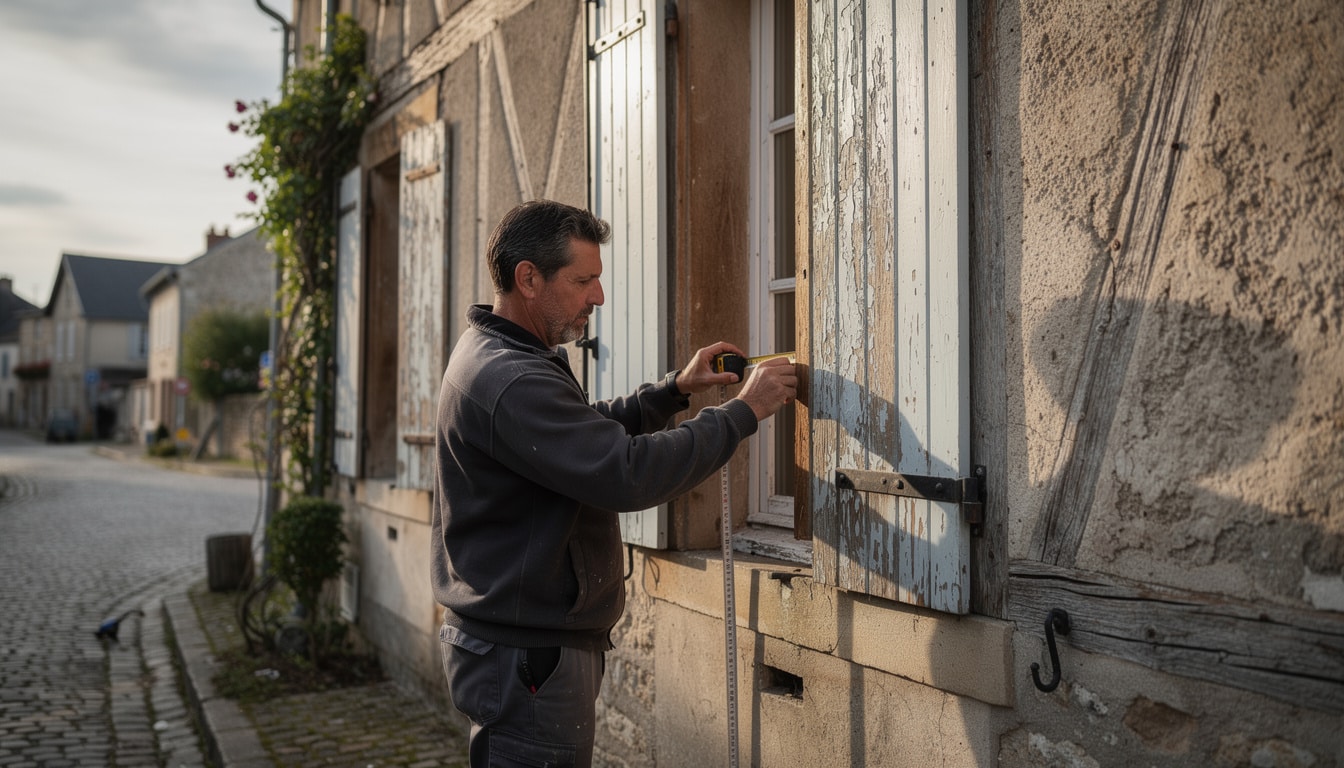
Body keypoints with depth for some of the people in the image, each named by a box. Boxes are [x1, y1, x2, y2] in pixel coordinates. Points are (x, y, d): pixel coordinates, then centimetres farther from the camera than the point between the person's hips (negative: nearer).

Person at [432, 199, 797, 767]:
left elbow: (589, 433, 21)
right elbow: (628, 473, -30)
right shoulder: (512, 383, -24)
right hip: (527, 657, -11)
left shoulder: (491, 354, 11)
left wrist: (674, 390, 9)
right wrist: (743, 411, -21)